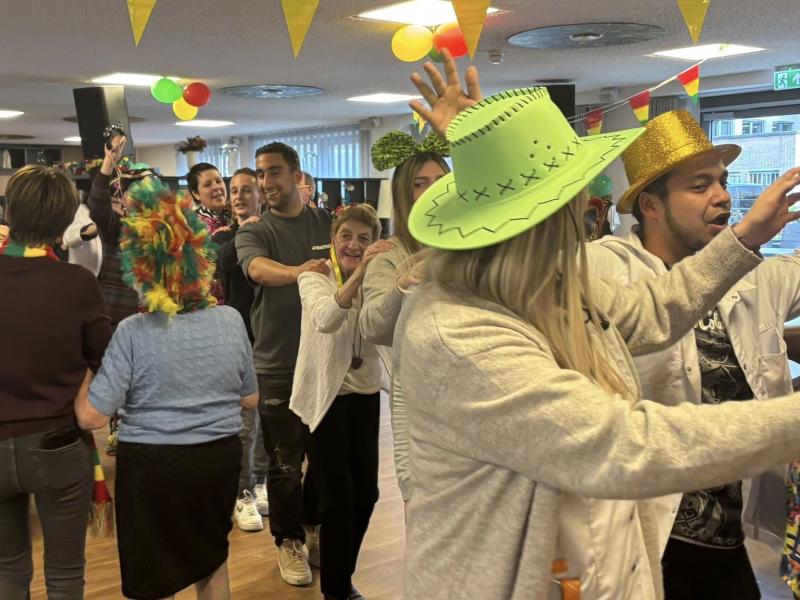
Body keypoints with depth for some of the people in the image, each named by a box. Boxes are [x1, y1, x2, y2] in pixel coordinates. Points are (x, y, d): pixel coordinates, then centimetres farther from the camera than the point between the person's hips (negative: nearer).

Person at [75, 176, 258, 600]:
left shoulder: (133, 332, -17)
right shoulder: (230, 319, -5)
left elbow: (91, 417, -16)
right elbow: (250, 400, 5)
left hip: (152, 464, -3)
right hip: (219, 457, 4)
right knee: (211, 559, 27)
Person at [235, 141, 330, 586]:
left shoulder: (328, 223, 5)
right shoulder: (253, 233, -4)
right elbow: (258, 269, -25)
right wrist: (299, 272, -46)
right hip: (278, 364, -3)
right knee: (285, 460, 5)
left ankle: (313, 527, 36)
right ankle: (290, 541, 25)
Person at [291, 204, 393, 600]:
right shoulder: (314, 277, -8)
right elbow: (326, 319, -30)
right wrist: (359, 272, -43)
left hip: (365, 395, 4)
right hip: (325, 397, -4)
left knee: (366, 492, 9)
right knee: (338, 496, -2)